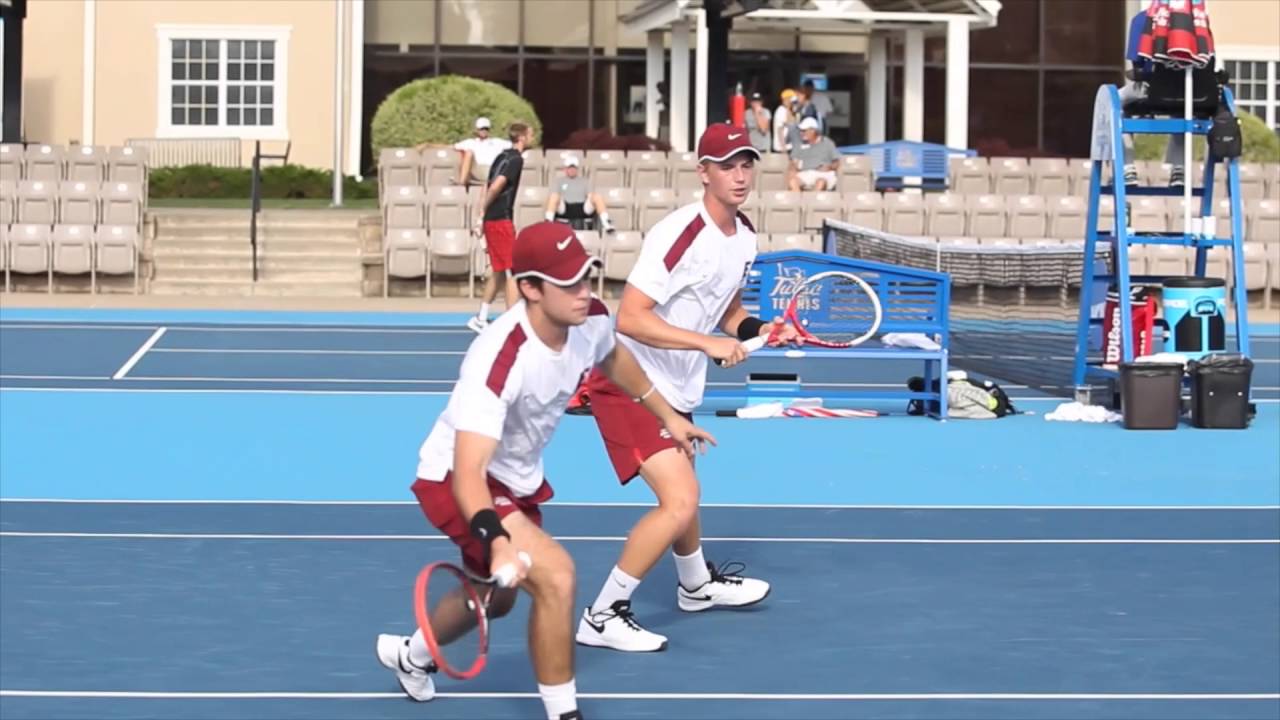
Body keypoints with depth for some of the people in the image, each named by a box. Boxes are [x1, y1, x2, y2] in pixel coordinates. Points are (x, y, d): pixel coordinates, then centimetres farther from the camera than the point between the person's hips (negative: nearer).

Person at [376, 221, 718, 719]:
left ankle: (411, 655, 57)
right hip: (456, 479, -8)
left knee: (499, 596, 28)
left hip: (518, 479, 8)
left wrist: (667, 415, 19)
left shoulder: (591, 320, -17)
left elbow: (612, 358, 11)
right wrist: (498, 538, -62)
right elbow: (468, 473, -45)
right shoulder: (498, 359, -39)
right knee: (555, 575, -27)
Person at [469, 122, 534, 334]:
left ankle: (481, 319, 21)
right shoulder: (516, 160, -12)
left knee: (498, 272, 16)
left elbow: (488, 187, 14)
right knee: (512, 272, -6)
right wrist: (482, 212, -12)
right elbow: (496, 187, -20)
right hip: (502, 220, -9)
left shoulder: (503, 156, 14)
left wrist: (480, 214, 12)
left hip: (492, 220, 9)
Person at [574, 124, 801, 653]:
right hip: (628, 381, -9)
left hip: (676, 389, 9)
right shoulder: (679, 234, -24)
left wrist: (759, 328, -1)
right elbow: (630, 319, -29)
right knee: (680, 501, -19)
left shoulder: (744, 237, 4)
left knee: (682, 495, 27)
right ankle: (602, 617, -8)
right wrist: (708, 343, -33)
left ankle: (697, 585, 53)